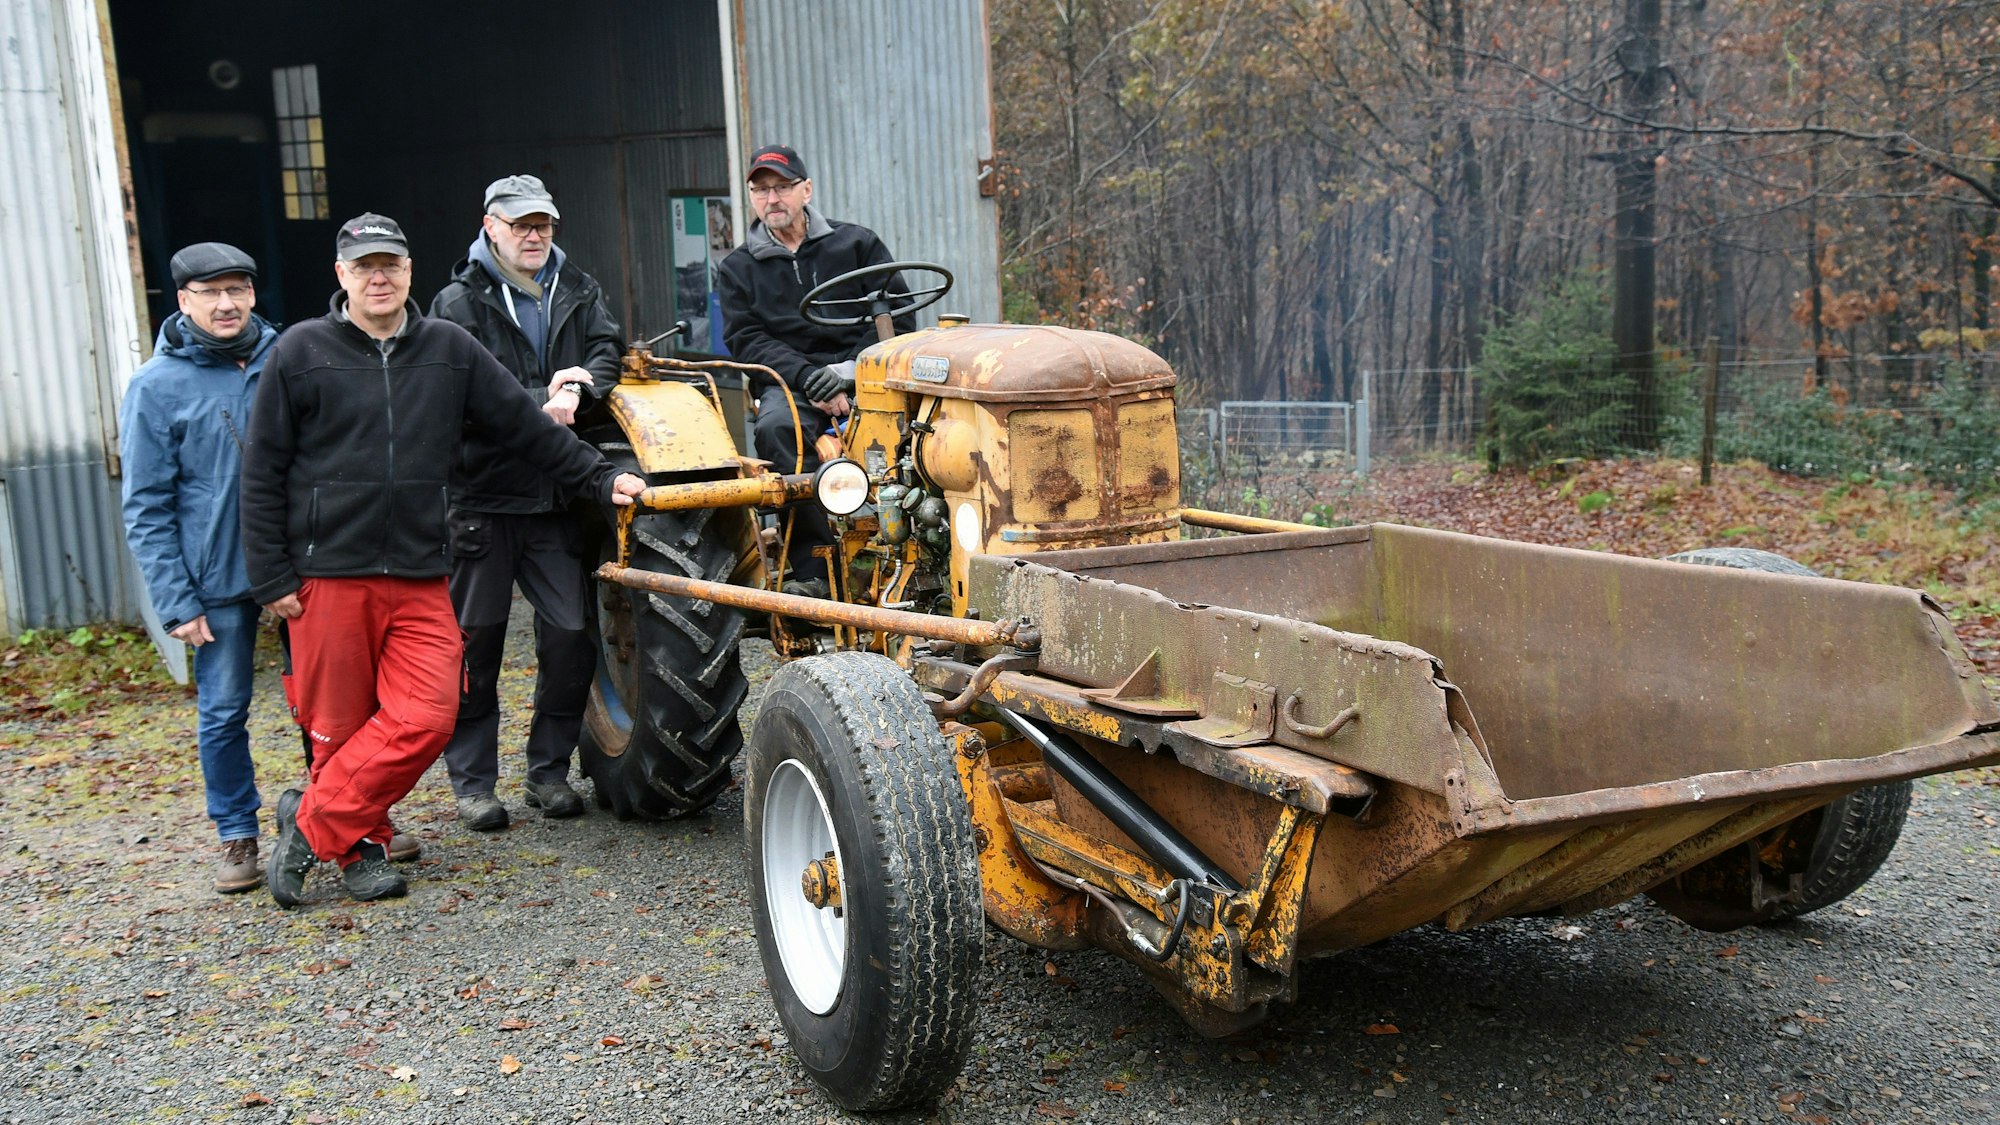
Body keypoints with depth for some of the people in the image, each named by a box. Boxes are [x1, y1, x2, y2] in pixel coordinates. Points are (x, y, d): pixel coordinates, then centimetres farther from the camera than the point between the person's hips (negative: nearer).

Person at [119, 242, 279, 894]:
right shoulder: (158, 386, -4)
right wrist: (175, 602, -9)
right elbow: (147, 510, -4)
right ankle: (237, 836, 21)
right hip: (219, 579, -2)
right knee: (223, 712, 5)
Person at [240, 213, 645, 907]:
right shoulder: (301, 353, 2)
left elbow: (525, 426, 11)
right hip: (326, 576, -2)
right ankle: (360, 847, 22)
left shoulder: (449, 349, 8)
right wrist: (271, 577, -2)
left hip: (420, 580, 2)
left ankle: (311, 820, 5)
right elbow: (262, 472, 3)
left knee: (426, 717, -10)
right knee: (340, 727, 4)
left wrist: (600, 478, 4)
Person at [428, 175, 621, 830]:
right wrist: (541, 402, -23)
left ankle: (550, 770, 18)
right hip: (483, 495, -4)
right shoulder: (459, 303, -2)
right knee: (476, 641, 4)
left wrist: (581, 382, -18)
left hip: (557, 494, 4)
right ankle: (473, 781, 16)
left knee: (571, 634, 3)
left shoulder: (577, 292, 14)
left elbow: (608, 352, 3)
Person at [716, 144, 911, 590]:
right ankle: (814, 567, -33)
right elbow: (747, 339, 2)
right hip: (790, 384, 1)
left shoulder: (857, 243, 14)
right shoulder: (737, 268, 16)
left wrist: (850, 371, -11)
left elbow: (897, 317, 5)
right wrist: (808, 377, -16)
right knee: (776, 427, -34)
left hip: (864, 374, 0)